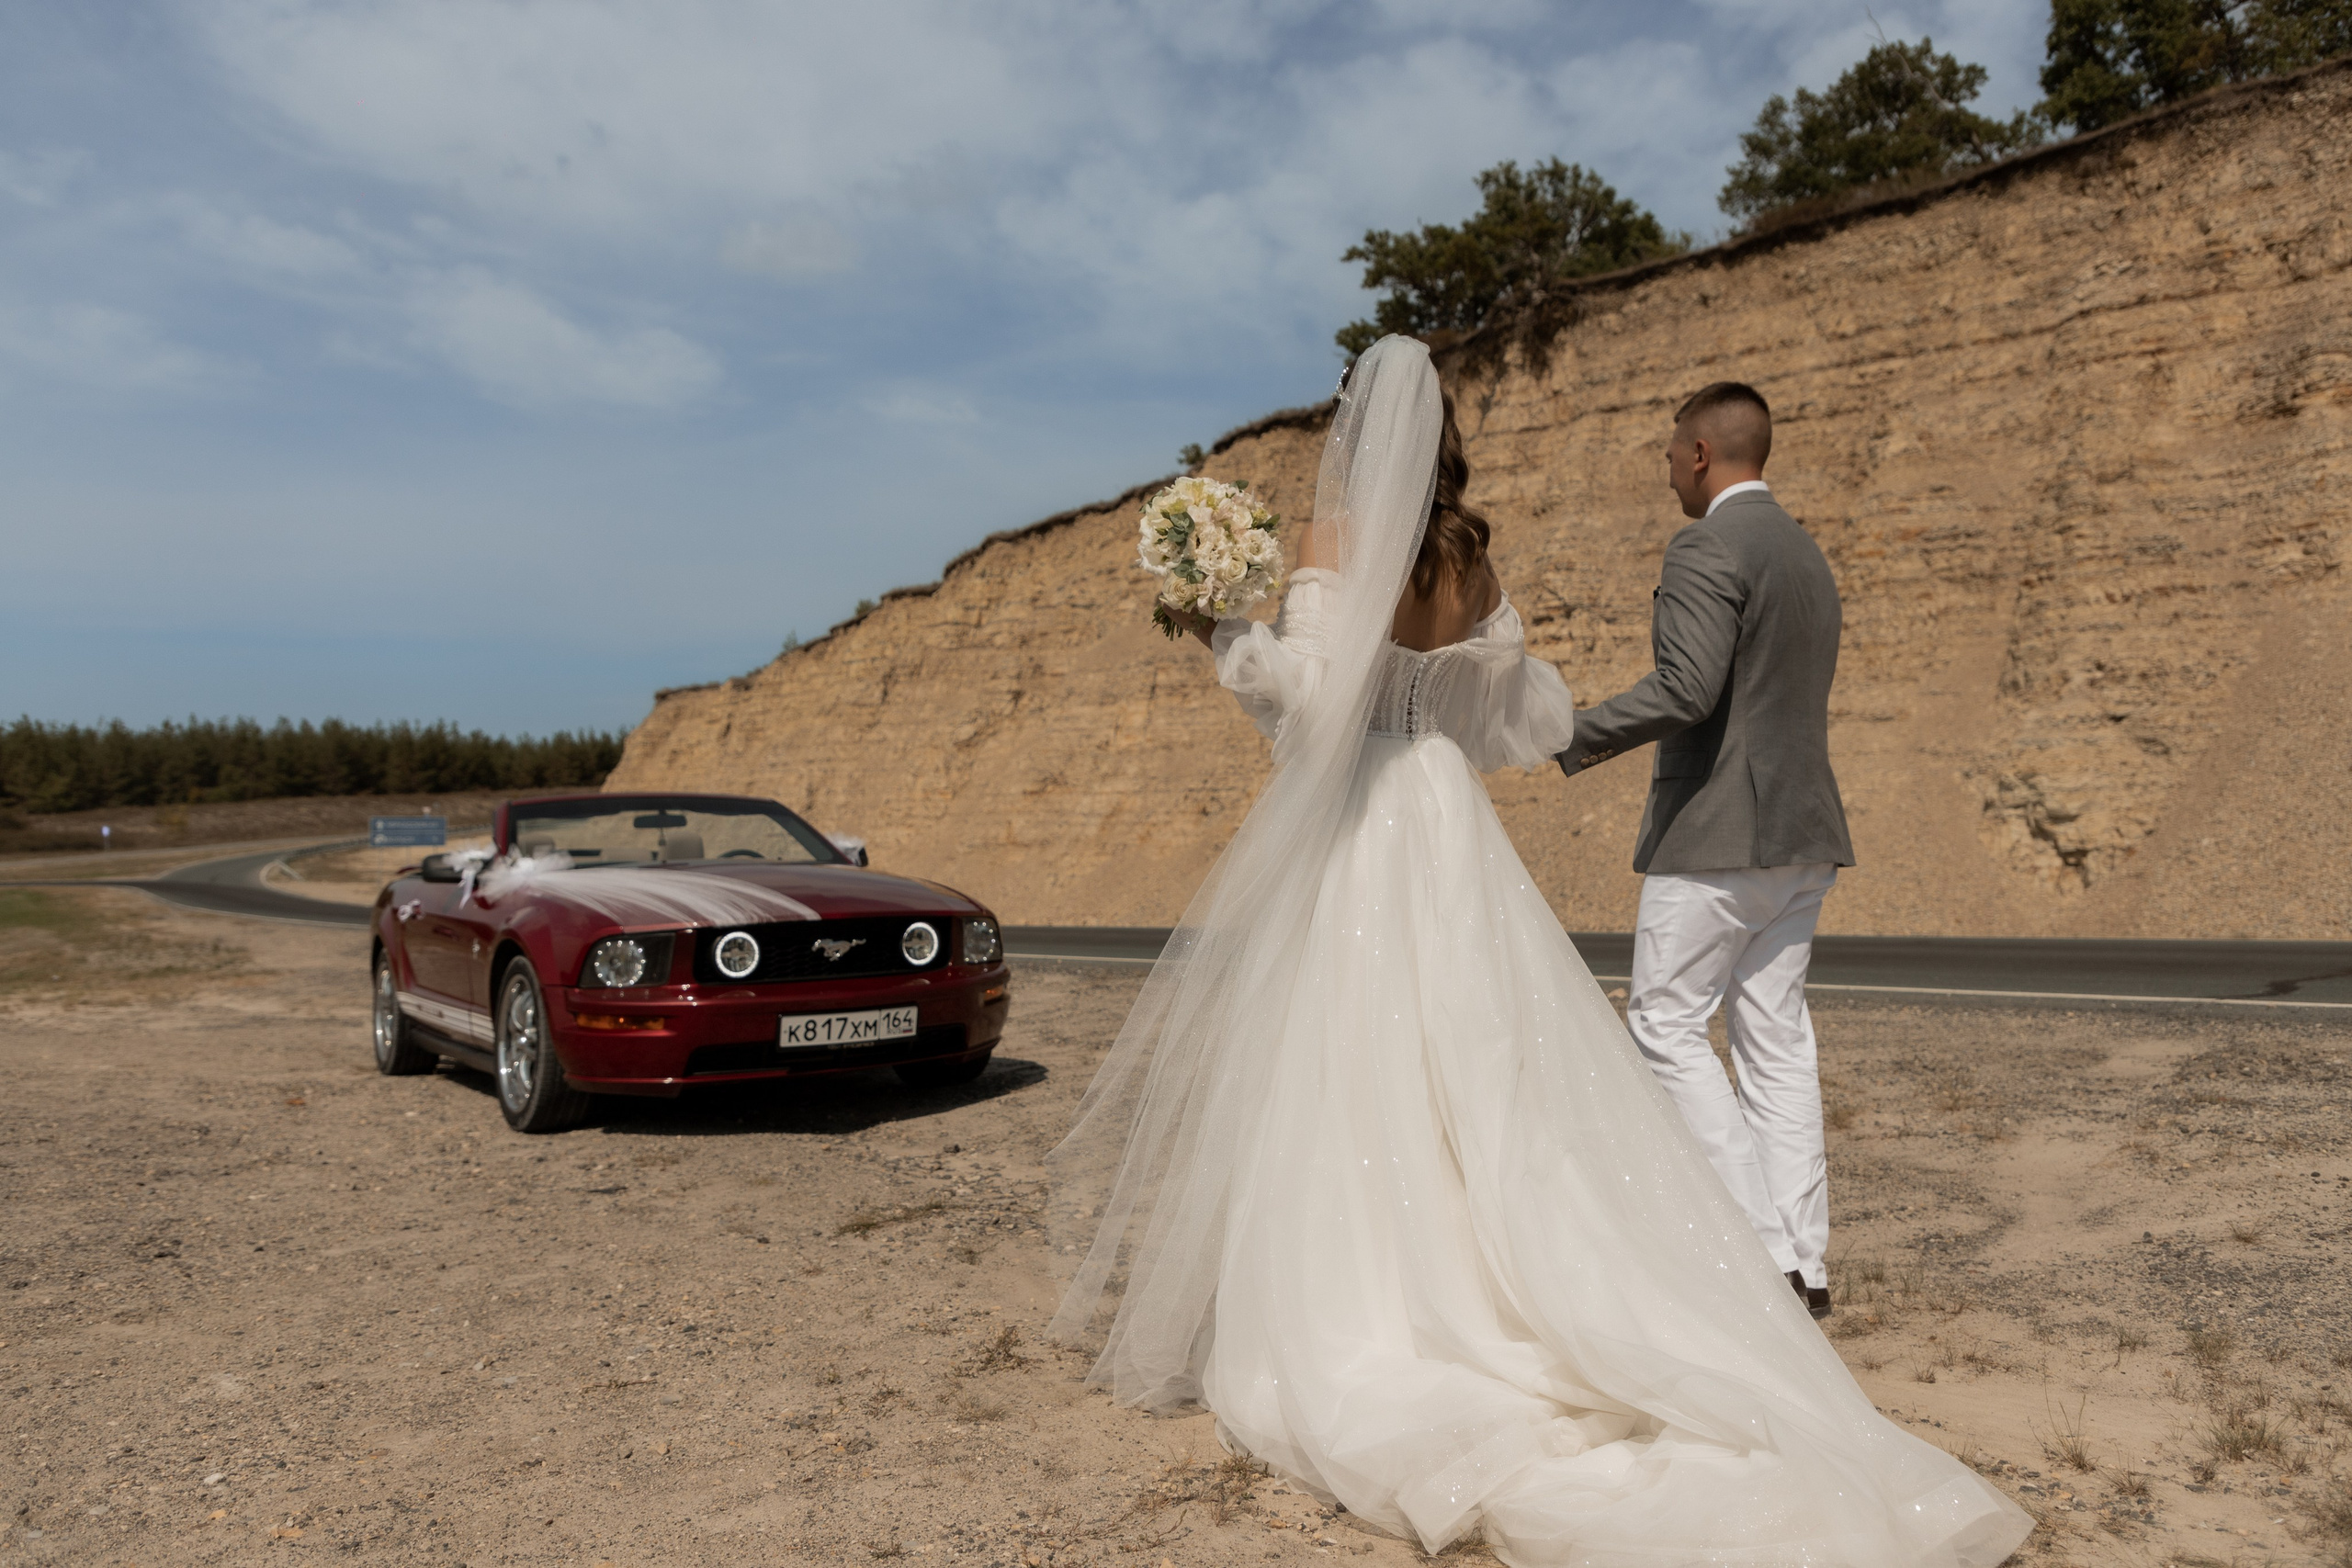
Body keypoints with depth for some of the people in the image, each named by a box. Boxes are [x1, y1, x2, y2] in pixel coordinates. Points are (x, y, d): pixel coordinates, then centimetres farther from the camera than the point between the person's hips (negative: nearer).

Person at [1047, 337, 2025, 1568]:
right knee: (1478, 1090, 7)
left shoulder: (1339, 535, -6)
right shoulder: (1472, 562, 11)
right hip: (1447, 833, 6)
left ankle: (1324, 1332, 7)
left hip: (1348, 842, -6)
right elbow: (1534, 720, 16)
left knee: (1346, 1089, -1)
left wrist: (1222, 638, -3)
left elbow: (1308, 684, -18)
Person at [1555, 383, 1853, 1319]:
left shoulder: (1706, 549, -12)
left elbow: (1686, 688, -23)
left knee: (1667, 1029, 0)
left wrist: (1576, 735, -14)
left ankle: (1759, 1247, 0)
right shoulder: (1808, 556, 18)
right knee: (1775, 1037, 10)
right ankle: (1802, 1259, 14)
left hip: (1716, 836, -9)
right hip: (1801, 832, 9)